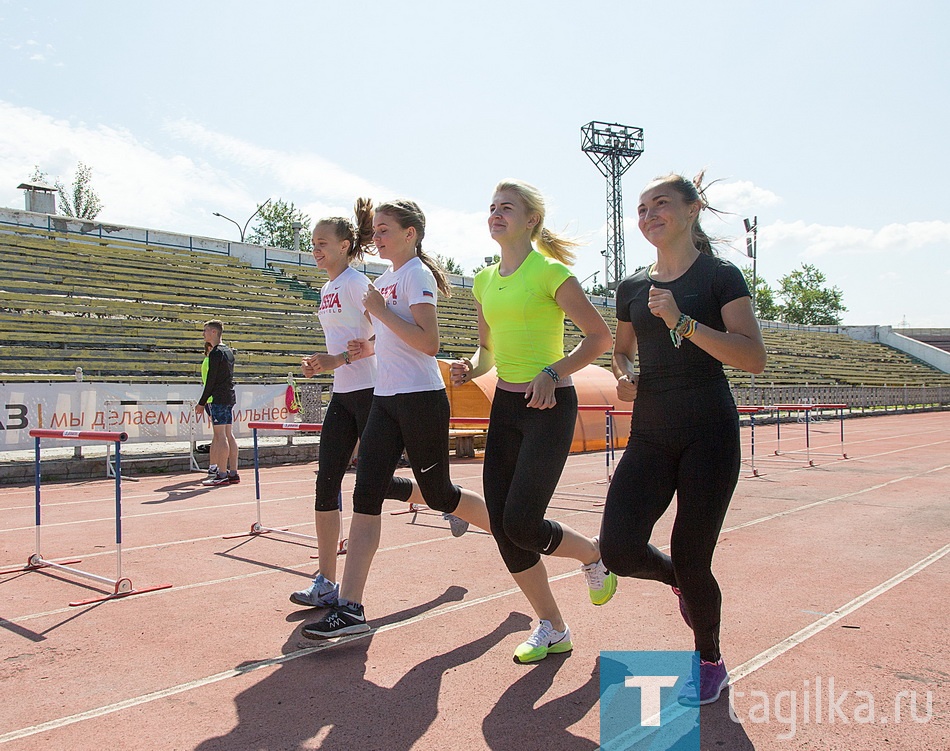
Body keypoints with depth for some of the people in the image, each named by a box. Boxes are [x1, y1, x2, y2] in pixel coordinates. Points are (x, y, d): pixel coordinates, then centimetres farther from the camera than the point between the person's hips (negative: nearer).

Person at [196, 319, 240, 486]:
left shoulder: (216, 353, -10)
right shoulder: (228, 351, 18)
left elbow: (211, 380, -14)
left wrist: (201, 402, -9)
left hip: (218, 398, -9)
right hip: (230, 397, 9)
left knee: (220, 436, -8)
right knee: (229, 435, 8)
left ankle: (222, 475, -9)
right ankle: (233, 473, 10)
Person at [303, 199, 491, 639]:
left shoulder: (417, 274, -10)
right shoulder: (385, 280, 16)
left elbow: (428, 343, -20)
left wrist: (380, 311, -19)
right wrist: (372, 347, 9)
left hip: (421, 399, -8)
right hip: (386, 400, 8)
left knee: (439, 495, 4)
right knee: (366, 495, -3)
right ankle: (350, 607, -4)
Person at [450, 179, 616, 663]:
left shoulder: (550, 271, -9)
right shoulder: (485, 280, 12)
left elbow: (599, 336, -7)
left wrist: (553, 372, -17)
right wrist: (472, 368, 0)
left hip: (549, 406, -7)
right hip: (505, 406, 7)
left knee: (521, 524, -12)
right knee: (501, 526, 4)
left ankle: (595, 555, 23)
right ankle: (552, 630, 22)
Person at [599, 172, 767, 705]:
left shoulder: (720, 277, -3)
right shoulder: (633, 287, 11)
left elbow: (755, 358, -13)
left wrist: (683, 322, -22)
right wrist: (625, 374, 3)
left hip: (709, 433, -4)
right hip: (650, 435, 4)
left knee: (690, 560, -1)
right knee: (620, 550, -8)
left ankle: (711, 664, 29)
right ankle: (682, 582, 29)